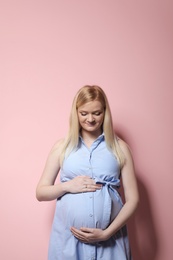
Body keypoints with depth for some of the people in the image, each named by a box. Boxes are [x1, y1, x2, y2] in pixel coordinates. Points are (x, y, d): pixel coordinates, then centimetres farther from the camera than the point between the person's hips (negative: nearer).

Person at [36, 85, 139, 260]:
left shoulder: (120, 147, 2)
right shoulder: (62, 147, 3)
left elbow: (132, 198, 0)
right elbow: (40, 193, 6)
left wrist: (107, 233, -10)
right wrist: (67, 186, -12)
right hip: (67, 237, 1)